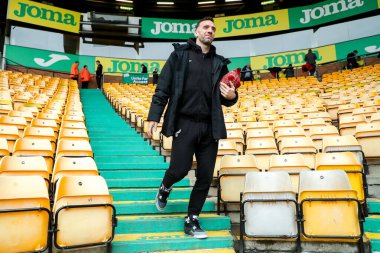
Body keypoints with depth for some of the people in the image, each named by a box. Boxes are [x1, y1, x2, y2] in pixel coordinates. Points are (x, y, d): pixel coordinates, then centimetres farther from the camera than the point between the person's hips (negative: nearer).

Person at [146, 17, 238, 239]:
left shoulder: (219, 63, 14)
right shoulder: (180, 54, 6)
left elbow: (224, 99, 17)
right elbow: (163, 89, 0)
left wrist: (231, 97, -7)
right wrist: (154, 117, -8)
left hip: (210, 127, 4)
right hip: (185, 123, -3)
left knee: (206, 177, 3)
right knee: (180, 169, -6)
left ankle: (192, 220, 20)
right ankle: (165, 188, 31)